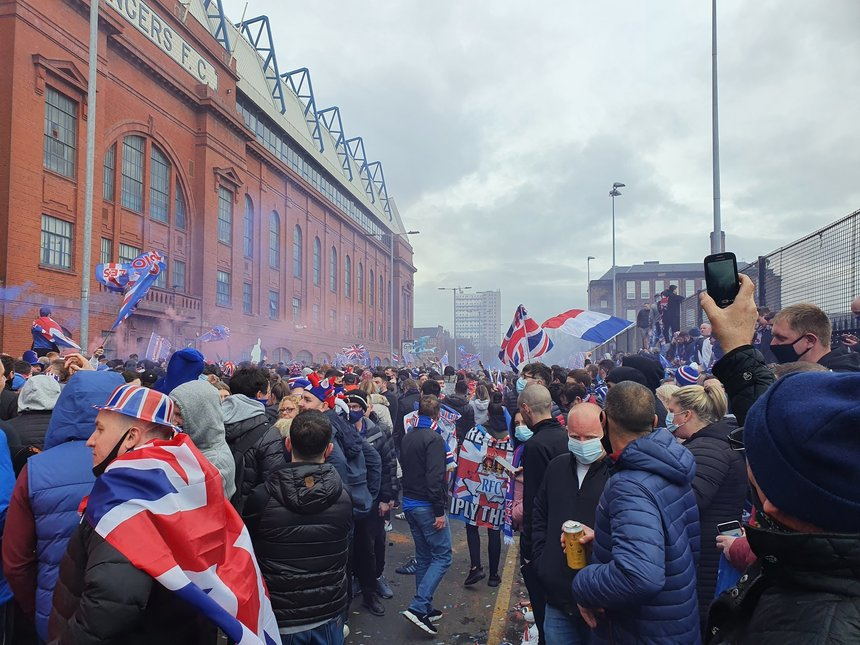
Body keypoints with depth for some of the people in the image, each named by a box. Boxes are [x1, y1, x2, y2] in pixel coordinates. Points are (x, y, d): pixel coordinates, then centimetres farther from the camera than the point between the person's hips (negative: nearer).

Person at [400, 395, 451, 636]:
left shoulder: (407, 437, 8)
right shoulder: (433, 438, -16)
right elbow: (435, 477, -22)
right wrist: (440, 511, -19)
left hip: (410, 504, 8)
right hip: (427, 505, -8)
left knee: (424, 556, 16)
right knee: (442, 556, 0)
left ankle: (425, 609, 23)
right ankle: (418, 607, -8)